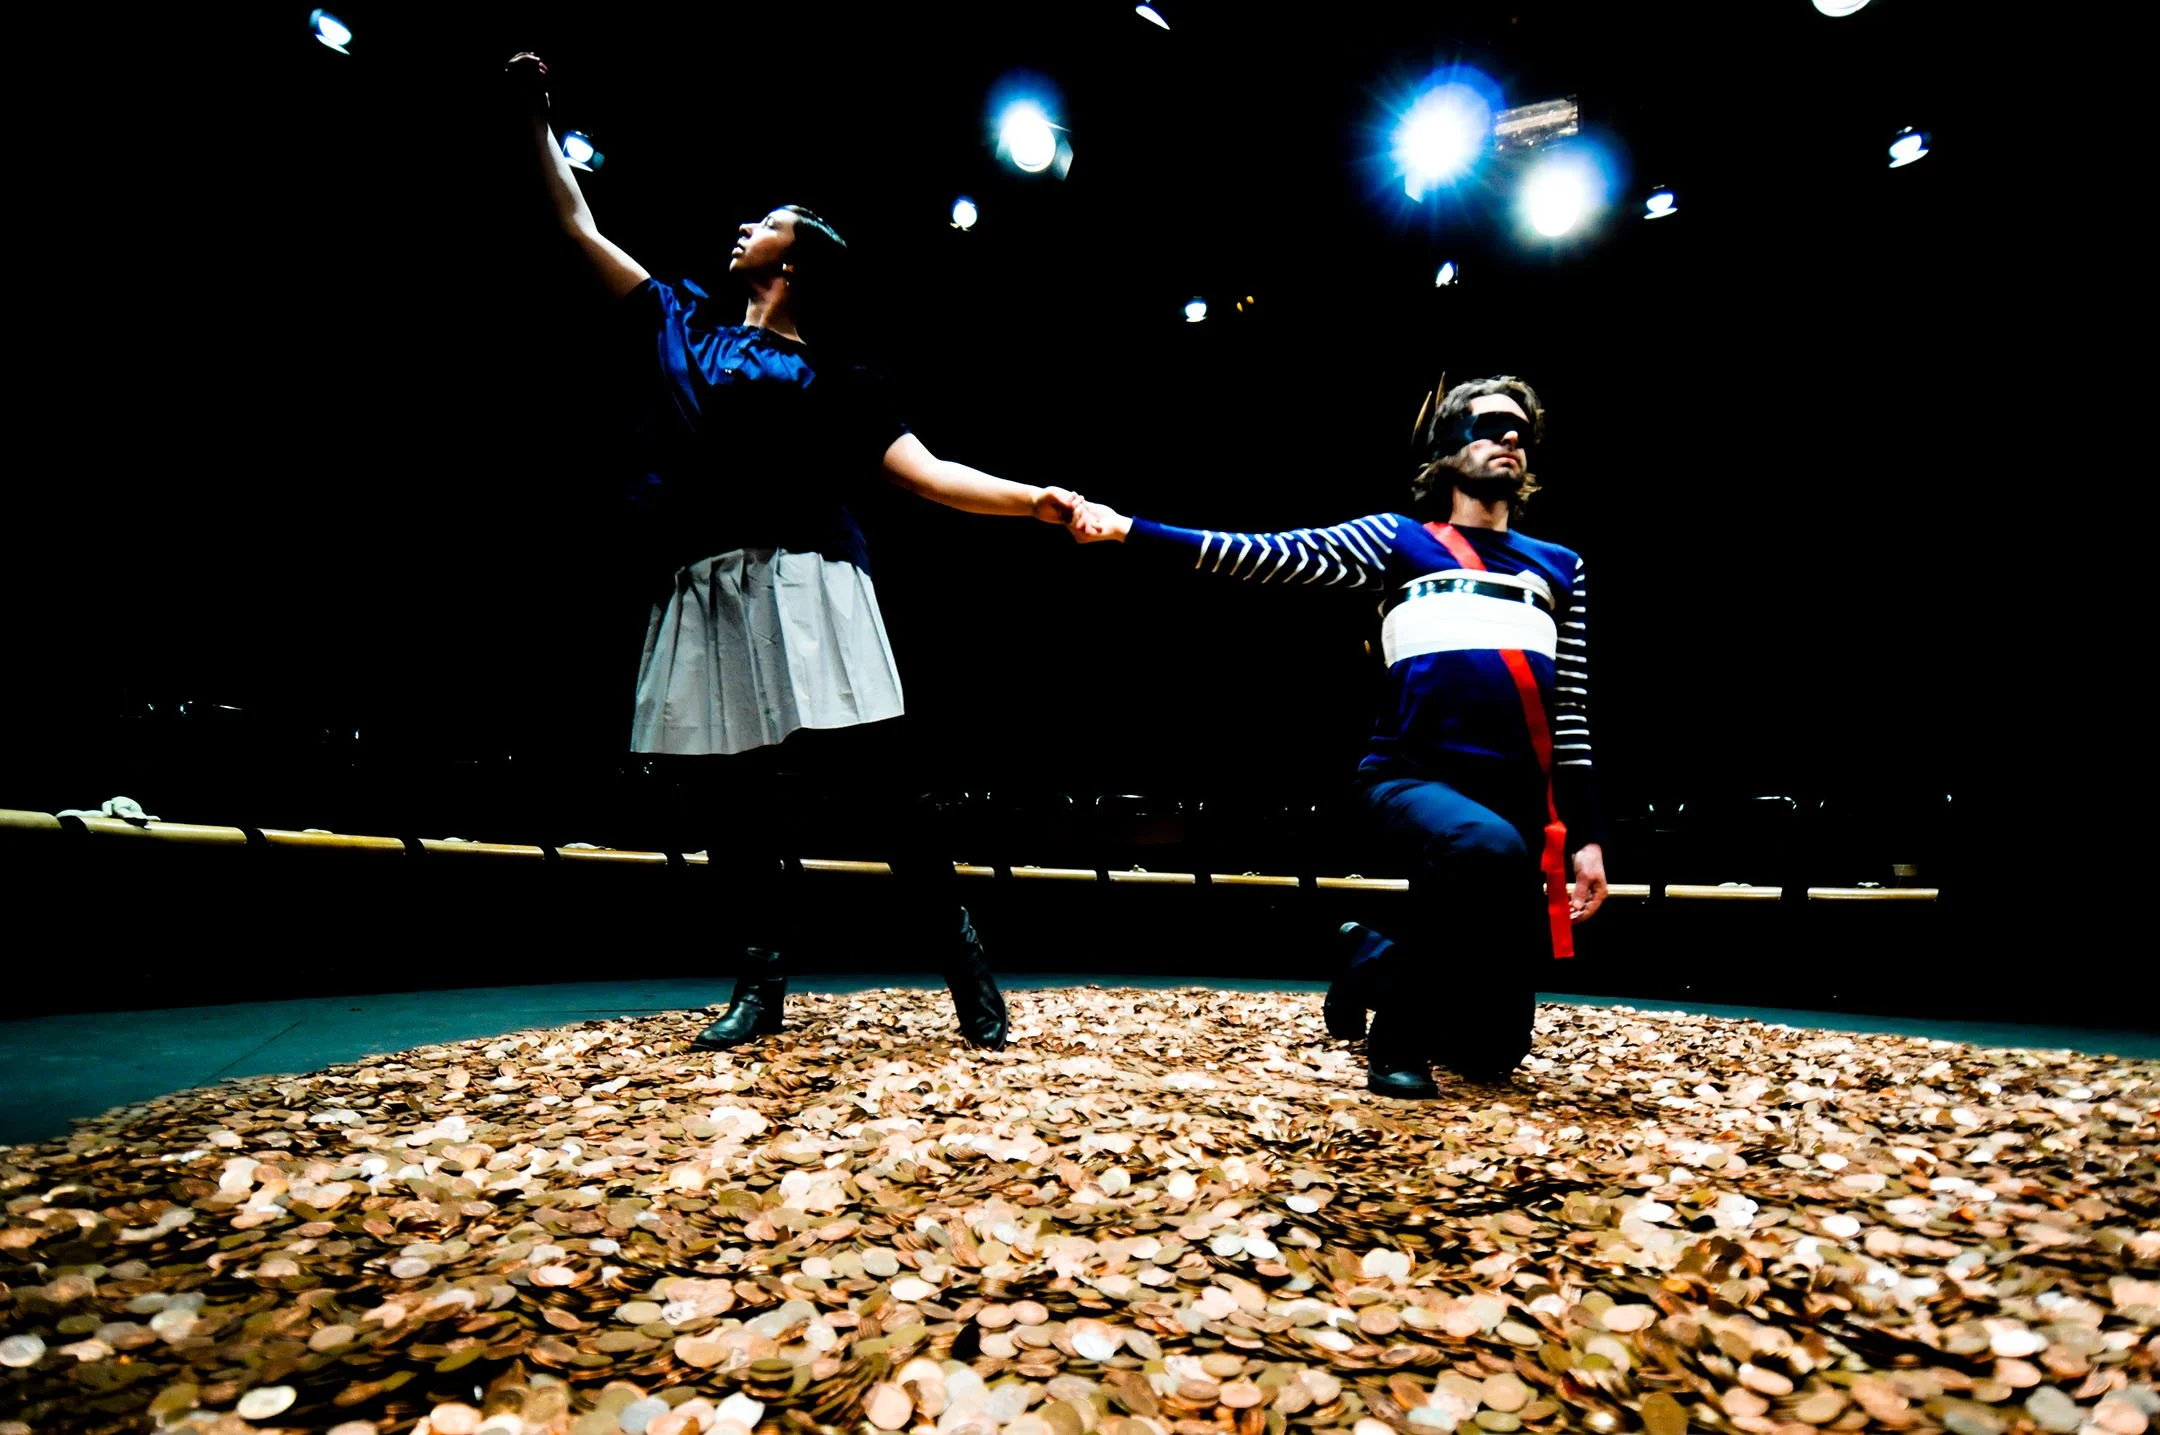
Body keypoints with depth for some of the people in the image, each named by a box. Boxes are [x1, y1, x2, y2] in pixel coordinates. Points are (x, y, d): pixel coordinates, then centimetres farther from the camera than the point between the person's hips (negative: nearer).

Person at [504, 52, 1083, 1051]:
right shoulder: (683, 323, 22)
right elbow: (579, 228, 31)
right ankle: (761, 985, 17)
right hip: (708, 593, 5)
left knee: (872, 779, -8)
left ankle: (964, 966, 2)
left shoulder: (831, 379, 9)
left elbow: (927, 475, 0)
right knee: (737, 797, 5)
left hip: (802, 585, -4)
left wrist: (1037, 501, -13)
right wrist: (534, 116, 32)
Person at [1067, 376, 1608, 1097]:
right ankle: (1397, 1037, -13)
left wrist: (1585, 836, 10)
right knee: (1488, 846, -41)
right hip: (1413, 779, -4)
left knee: (1491, 1047, 3)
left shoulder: (1559, 567, 19)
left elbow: (1573, 708, 16)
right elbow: (1262, 555, 0)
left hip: (1518, 798, 5)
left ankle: (1373, 965, 36)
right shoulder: (1395, 539, 8)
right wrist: (1128, 528, -8)